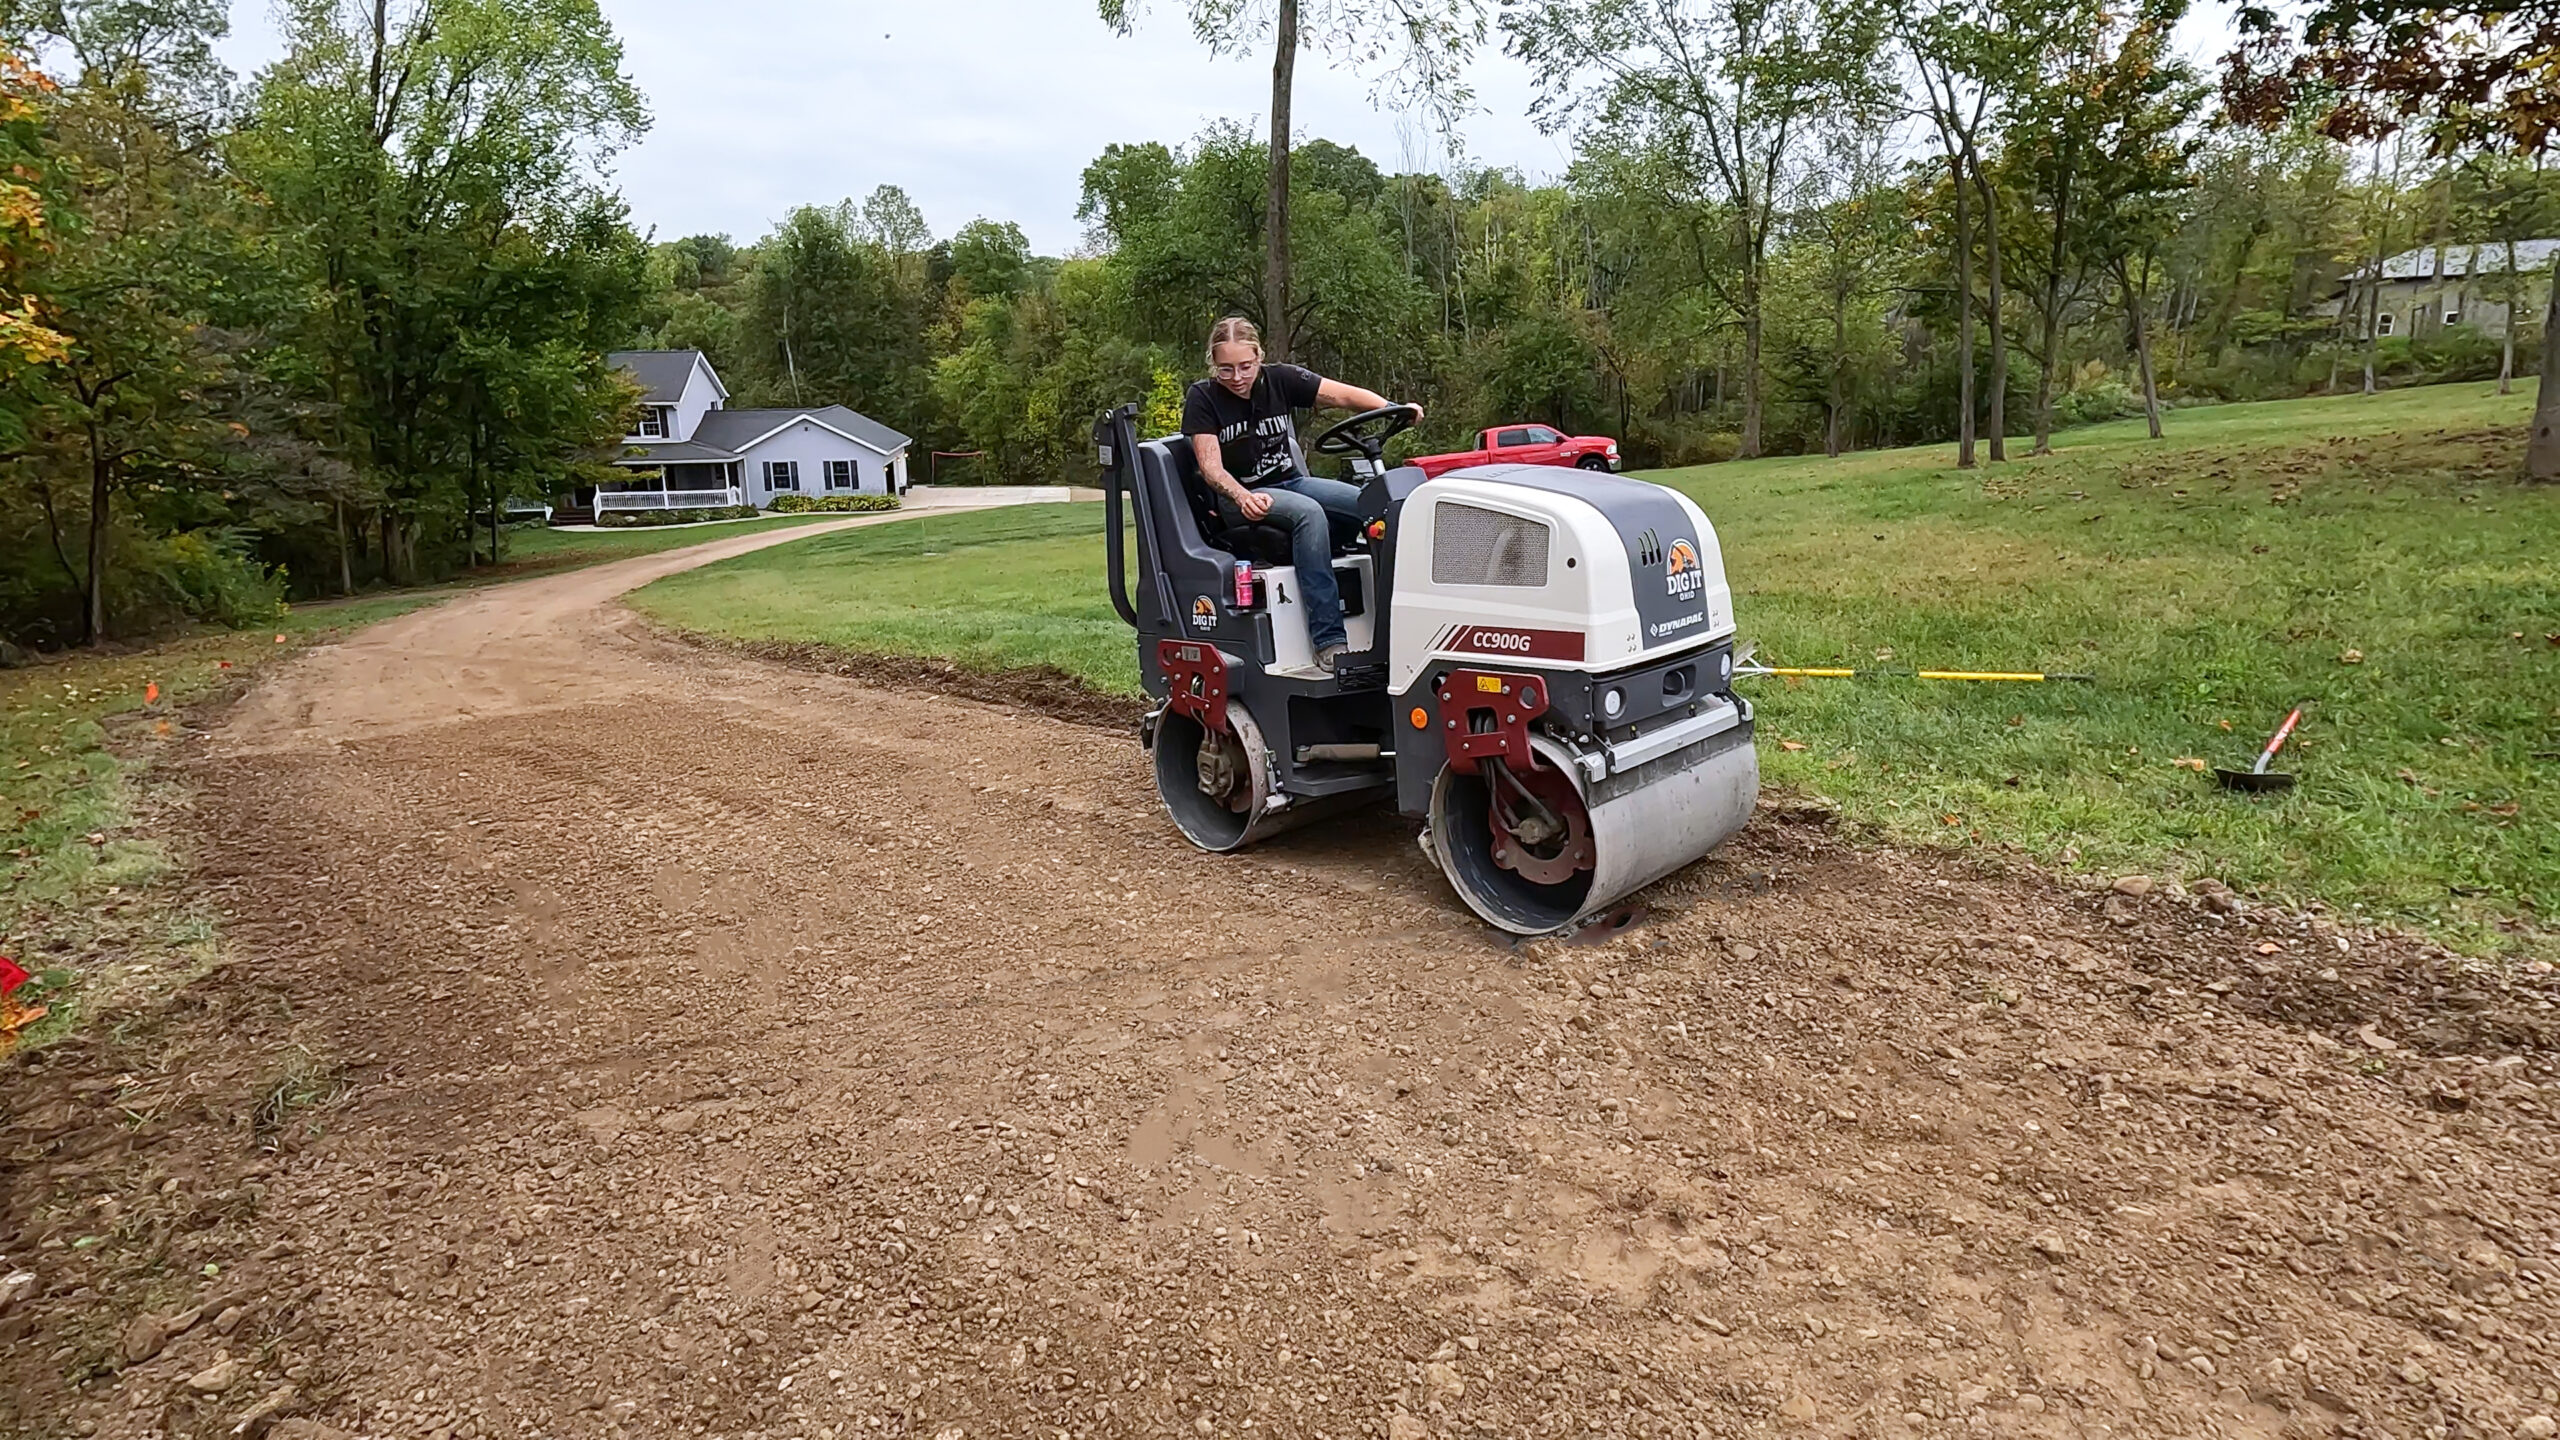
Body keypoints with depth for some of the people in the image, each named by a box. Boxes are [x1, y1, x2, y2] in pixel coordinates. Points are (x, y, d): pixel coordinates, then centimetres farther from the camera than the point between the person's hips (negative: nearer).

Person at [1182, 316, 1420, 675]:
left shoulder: (1280, 380, 1)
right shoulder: (1202, 398, -6)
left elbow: (1343, 395, -7)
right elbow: (1211, 467, -15)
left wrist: (1394, 408, -24)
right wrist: (1243, 497, -35)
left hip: (1291, 482, 4)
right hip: (1239, 498, -4)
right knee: (1308, 512, -36)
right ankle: (1328, 640, -40)